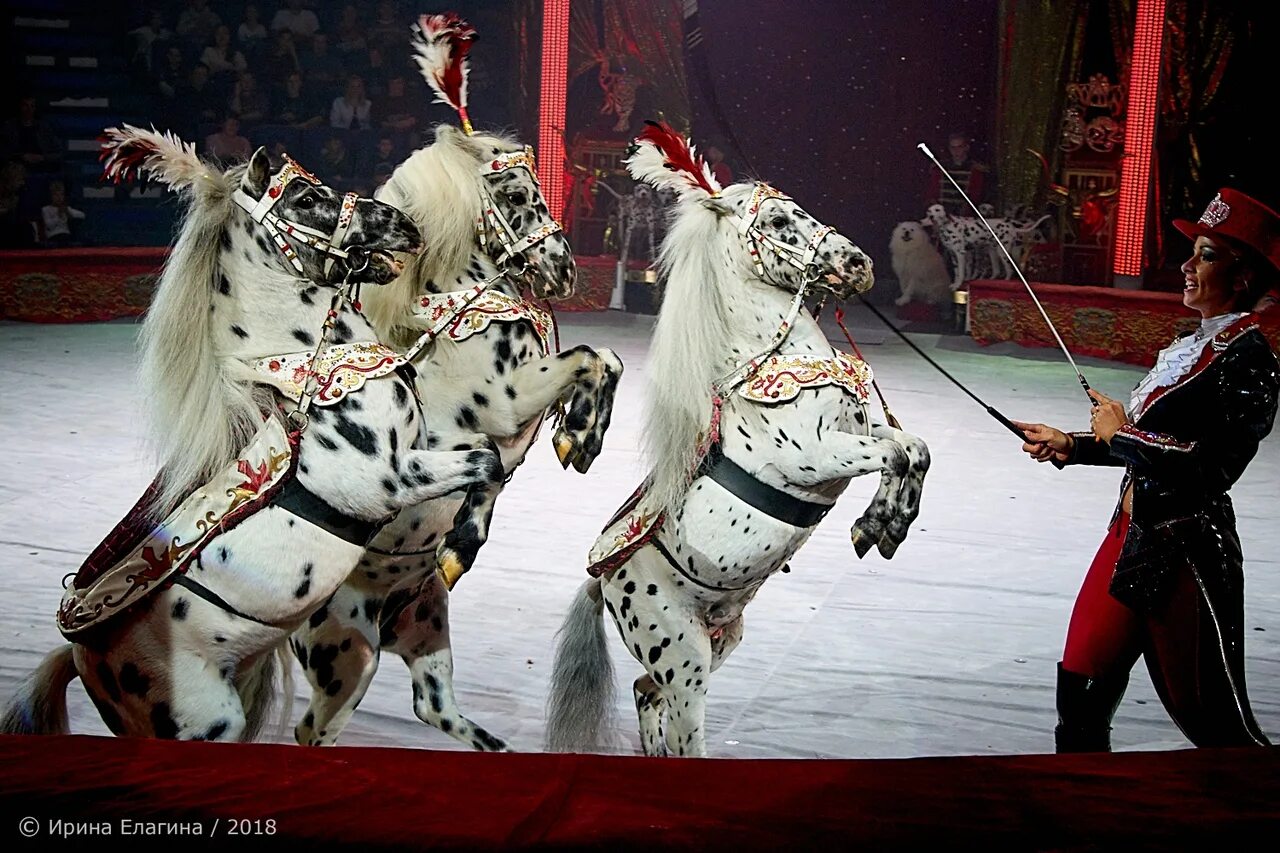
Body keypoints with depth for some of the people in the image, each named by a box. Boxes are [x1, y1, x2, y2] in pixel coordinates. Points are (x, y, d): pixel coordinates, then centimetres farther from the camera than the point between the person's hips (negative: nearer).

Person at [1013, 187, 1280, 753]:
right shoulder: (1192, 346, 12)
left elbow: (1212, 465, -26)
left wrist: (1121, 433, -14)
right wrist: (1070, 446, 13)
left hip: (1185, 555, -9)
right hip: (1132, 535, 9)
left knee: (1211, 716, 3)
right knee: (1081, 689, 12)